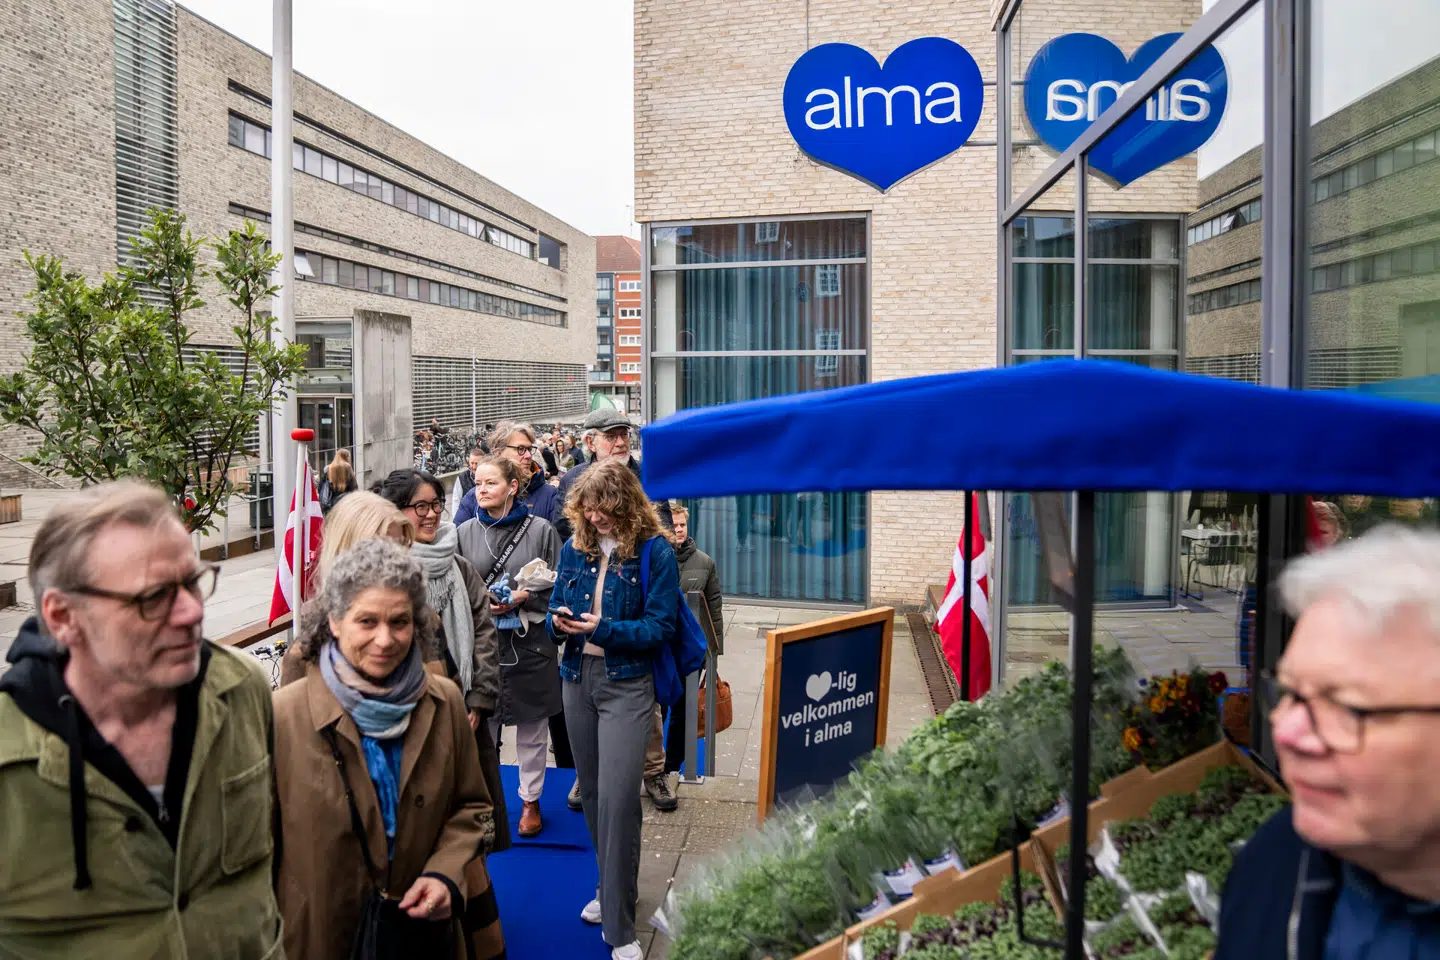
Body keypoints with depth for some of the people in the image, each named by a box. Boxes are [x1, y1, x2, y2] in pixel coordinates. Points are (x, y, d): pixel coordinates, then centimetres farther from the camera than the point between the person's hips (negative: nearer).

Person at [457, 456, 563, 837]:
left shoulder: (540, 530, -3)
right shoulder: (464, 533, 4)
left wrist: (523, 597, -14)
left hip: (529, 641, -1)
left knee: (531, 727, 10)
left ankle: (530, 800, 27)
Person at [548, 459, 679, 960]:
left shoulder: (655, 552, -10)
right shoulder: (574, 547, 4)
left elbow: (661, 626, -12)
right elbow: (556, 606, 11)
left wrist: (601, 629, -23)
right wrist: (559, 621, -13)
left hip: (627, 683, -5)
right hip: (577, 677, 6)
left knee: (616, 797, -10)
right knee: (592, 791, 16)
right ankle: (611, 887, 36)